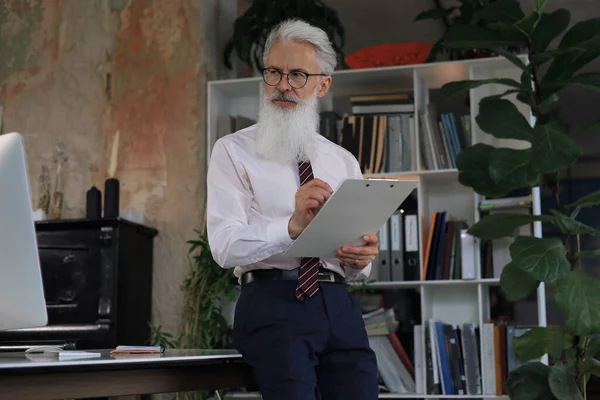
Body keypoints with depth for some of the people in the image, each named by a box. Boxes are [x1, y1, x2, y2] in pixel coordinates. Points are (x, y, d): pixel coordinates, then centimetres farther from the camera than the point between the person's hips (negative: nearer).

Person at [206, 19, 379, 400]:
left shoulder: (345, 162, 18)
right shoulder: (234, 150, 6)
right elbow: (225, 246, -8)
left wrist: (361, 257, -6)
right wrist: (292, 227, -25)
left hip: (338, 304, 4)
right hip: (272, 301, -4)